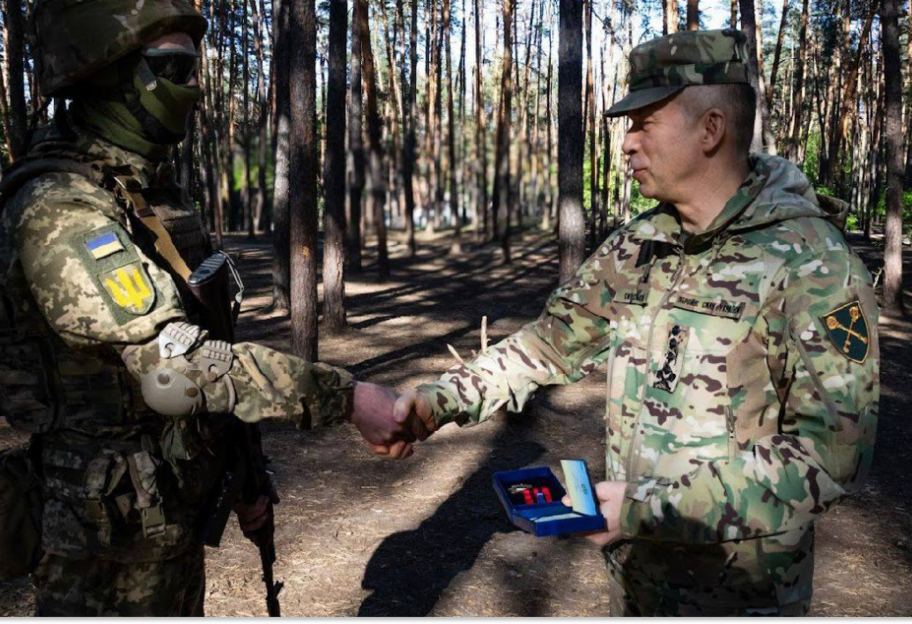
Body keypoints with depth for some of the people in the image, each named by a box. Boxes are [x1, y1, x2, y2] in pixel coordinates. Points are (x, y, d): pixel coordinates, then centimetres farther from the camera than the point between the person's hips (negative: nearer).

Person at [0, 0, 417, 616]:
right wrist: (348, 397, -30)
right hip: (116, 544, -8)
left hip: (178, 513, 8)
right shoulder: (57, 213, -22)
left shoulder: (156, 194, 7)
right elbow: (177, 367, -30)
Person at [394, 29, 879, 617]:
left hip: (741, 589, -5)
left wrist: (653, 506, -27)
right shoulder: (634, 246, 0)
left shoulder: (813, 263, -19)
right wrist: (442, 399, -8)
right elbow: (551, 341, 5)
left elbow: (832, 450, -23)